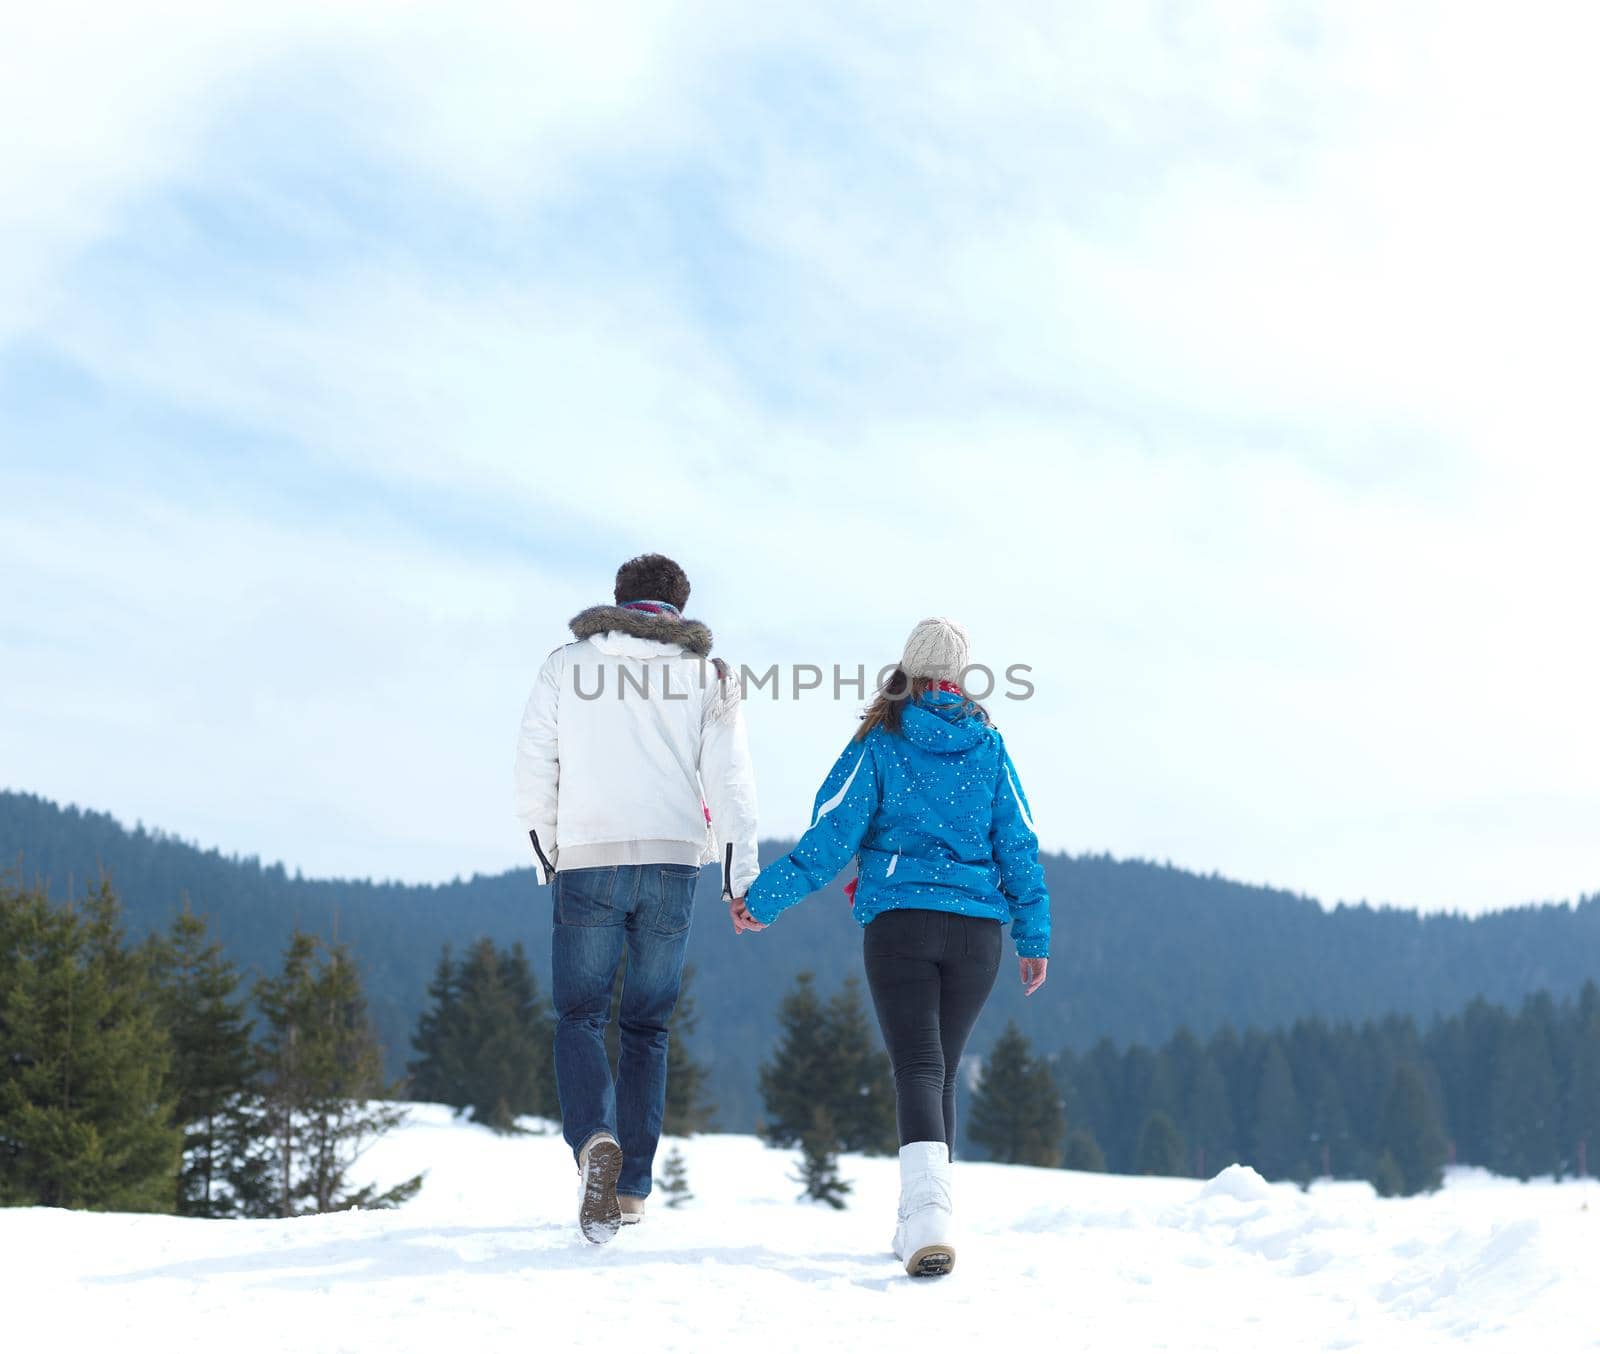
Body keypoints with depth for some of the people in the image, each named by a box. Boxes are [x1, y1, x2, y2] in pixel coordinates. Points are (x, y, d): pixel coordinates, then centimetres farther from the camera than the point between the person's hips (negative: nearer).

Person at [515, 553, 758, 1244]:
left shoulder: (565, 666, 7)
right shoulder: (709, 676, 7)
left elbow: (534, 766, 5)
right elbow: (729, 779, 0)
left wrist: (545, 852, 16)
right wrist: (741, 876, 1)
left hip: (587, 863, -1)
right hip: (673, 864, 1)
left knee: (580, 1019, 6)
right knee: (647, 1028, 12)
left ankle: (595, 1140, -23)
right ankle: (632, 1190, 10)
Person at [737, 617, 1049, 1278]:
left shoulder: (880, 741, 0)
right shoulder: (989, 746, 8)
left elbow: (831, 836, -5)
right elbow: (1019, 846, 8)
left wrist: (764, 899, 3)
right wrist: (1035, 937, 14)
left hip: (898, 922, -3)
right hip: (977, 927, 3)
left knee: (917, 1068, -8)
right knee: (942, 1070, 15)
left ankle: (929, 1212, -30)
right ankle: (921, 1223, 18)